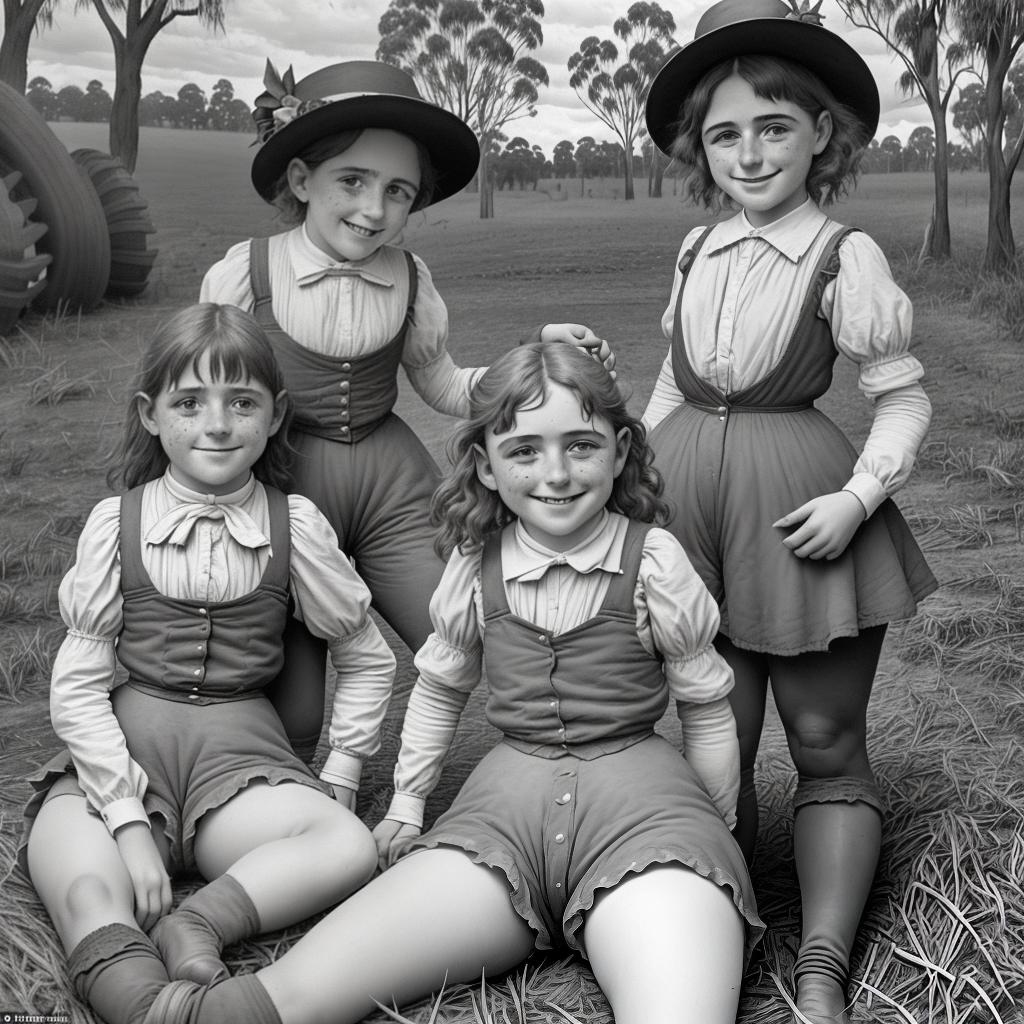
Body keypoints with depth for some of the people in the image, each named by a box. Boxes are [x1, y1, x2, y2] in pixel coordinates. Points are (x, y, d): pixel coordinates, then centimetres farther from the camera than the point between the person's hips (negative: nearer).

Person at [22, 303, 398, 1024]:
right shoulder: (117, 524, 0)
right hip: (119, 749, -1)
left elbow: (369, 660, 14)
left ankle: (196, 923, -27)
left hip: (239, 749, 1)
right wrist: (130, 822, -12)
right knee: (88, 893, -32)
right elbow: (78, 686, -3)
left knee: (349, 848, -28)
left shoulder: (295, 525, 2)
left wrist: (338, 774, 6)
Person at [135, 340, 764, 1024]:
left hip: (641, 797, -2)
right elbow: (439, 687, 25)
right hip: (509, 798, 2)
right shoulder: (476, 566, 6)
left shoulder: (654, 563, -3)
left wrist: (717, 836, 16)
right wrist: (407, 803, 26)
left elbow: (708, 711, 9)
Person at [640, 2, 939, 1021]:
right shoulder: (698, 251, 7)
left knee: (827, 746, 5)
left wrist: (857, 498, -16)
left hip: (795, 505, -4)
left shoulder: (845, 258, -8)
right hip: (692, 502, 5)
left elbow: (903, 398, -5)